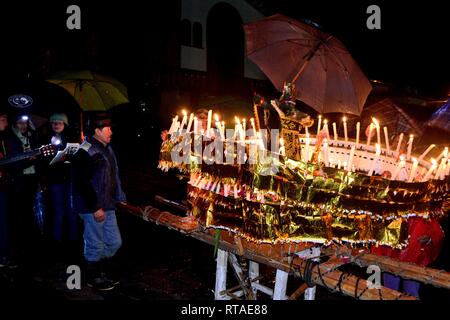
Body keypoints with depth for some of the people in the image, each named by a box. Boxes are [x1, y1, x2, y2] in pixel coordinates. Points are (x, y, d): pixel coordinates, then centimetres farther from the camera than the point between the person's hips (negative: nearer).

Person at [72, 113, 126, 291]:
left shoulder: (107, 148, 12)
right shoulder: (85, 152, -17)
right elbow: (83, 183, -21)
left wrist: (119, 197, 15)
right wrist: (95, 207, -20)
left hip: (108, 206, 9)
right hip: (93, 208, -9)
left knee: (114, 242, 16)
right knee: (95, 245, 5)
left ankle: (105, 272, 35)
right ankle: (93, 277, 24)